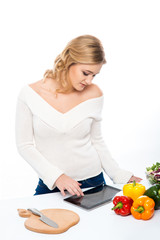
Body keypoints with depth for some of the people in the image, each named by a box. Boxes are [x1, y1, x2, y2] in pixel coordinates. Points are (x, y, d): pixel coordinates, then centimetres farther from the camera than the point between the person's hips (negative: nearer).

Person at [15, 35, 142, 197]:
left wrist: (120, 176, 6)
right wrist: (56, 176, -14)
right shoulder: (30, 94, -8)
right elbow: (25, 145, -5)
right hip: (50, 185, -2)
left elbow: (96, 141, 9)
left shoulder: (94, 94, -2)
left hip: (92, 182, 3)